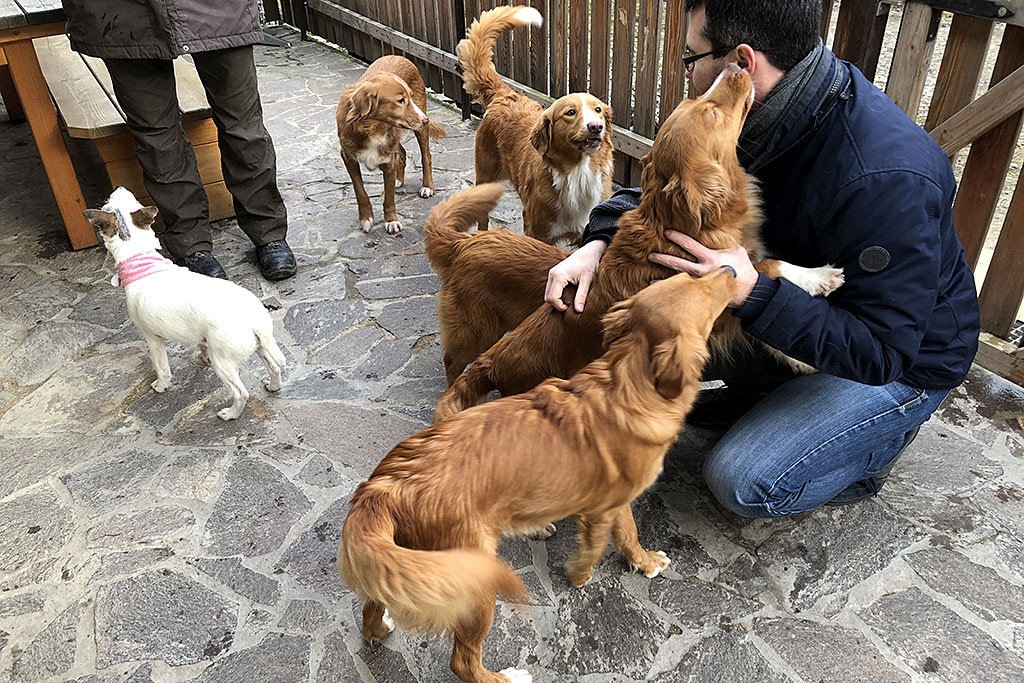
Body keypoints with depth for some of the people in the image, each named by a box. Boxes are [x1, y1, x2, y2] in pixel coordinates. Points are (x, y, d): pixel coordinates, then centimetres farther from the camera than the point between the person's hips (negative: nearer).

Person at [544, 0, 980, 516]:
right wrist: (599, 242, -21)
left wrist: (752, 294, -42)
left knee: (742, 483, -18)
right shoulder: (760, 112, -12)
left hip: (903, 363, -7)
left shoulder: (886, 179, -37)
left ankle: (879, 438, 9)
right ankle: (765, 394, 18)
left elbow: (881, 353, -34)